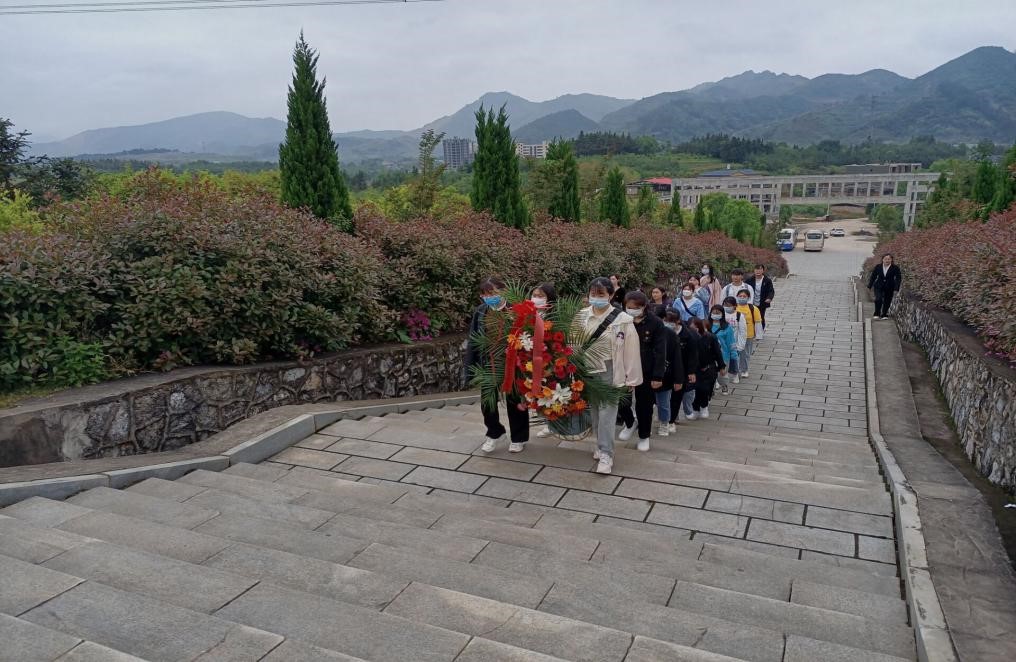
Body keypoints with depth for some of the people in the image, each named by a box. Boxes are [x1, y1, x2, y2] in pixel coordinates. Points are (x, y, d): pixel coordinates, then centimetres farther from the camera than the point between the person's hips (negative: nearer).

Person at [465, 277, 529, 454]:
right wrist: (469, 364, 3)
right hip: (487, 364, 4)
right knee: (487, 401, 12)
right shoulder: (480, 312, -3)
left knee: (514, 402, 12)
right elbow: (473, 339, 4)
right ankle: (495, 433, 37)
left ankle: (519, 437, 32)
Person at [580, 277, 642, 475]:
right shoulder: (582, 316, 0)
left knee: (607, 412, -6)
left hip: (609, 372, -4)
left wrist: (631, 378, -6)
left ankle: (606, 454, 0)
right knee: (594, 411, 14)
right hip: (587, 370, 4)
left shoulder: (622, 319, -10)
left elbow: (631, 350, -7)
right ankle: (602, 445, 31)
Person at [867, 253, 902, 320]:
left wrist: (896, 289, -10)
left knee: (887, 302, 6)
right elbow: (873, 276, 7)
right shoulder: (878, 267, -2)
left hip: (889, 288, 0)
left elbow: (898, 279, -3)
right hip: (879, 286, 0)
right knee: (878, 299, -16)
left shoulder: (895, 268, -6)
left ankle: (884, 315, 23)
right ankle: (876, 314, -5)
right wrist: (870, 286, 8)